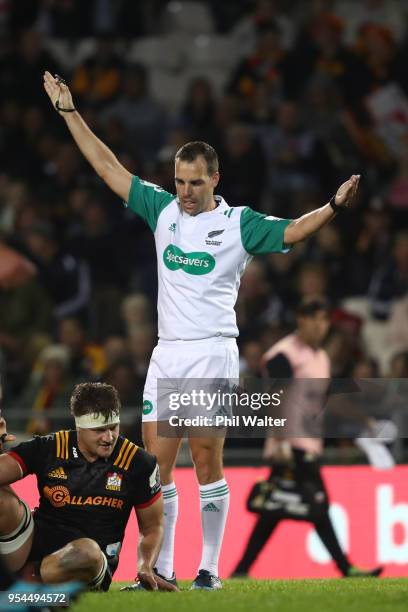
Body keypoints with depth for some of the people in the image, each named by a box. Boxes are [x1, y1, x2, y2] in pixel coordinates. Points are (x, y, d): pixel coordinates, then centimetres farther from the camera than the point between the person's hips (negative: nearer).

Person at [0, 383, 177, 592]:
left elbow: (152, 527, 9)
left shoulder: (138, 463, 0)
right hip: (36, 543, 1)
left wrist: (145, 568, -8)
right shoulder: (49, 448, 0)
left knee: (88, 550, -41)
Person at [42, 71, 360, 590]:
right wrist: (69, 111, 14)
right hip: (166, 353, 5)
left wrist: (333, 207, -30)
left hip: (212, 352, -5)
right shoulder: (162, 209, 10)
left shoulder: (238, 224, -2)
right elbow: (109, 167, 14)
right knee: (155, 463, 3)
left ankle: (210, 568, 3)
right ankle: (160, 570, 9)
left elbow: (292, 231, -12)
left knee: (207, 461, -4)